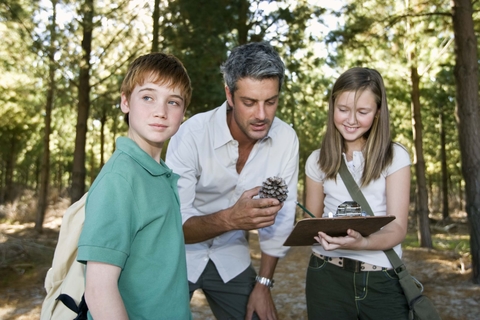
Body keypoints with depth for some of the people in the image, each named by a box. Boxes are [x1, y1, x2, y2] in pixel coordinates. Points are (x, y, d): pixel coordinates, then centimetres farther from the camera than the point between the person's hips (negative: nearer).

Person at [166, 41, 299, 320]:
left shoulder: (286, 138, -15)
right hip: (180, 254, -3)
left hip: (231, 256, 3)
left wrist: (264, 284, -3)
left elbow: (281, 215, -5)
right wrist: (230, 219, -44)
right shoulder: (192, 134, -25)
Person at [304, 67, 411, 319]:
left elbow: (398, 227, -10)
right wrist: (322, 233, -16)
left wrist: (362, 243, -30)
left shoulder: (395, 156, -4)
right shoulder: (318, 160, 2)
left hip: (383, 280, -1)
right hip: (327, 276, 2)